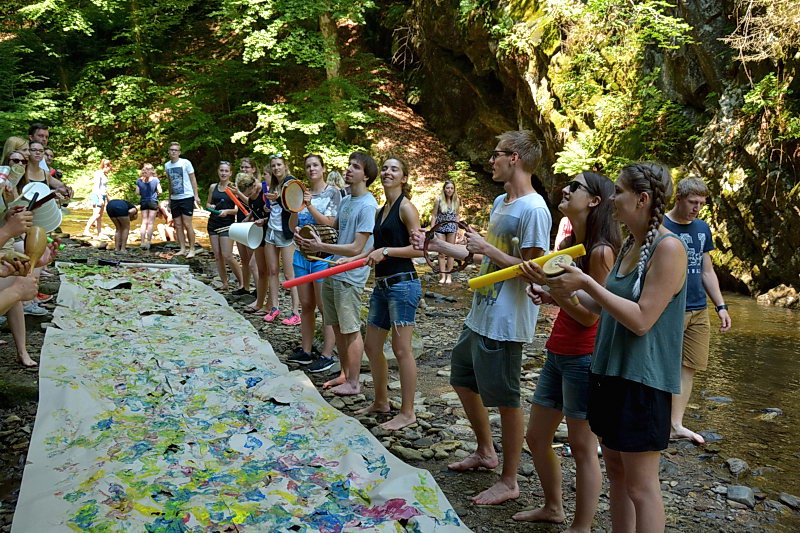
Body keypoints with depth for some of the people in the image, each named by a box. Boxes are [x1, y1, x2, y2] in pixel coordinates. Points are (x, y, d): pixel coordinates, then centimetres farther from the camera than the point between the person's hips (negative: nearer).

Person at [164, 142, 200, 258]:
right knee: (178, 225, 6)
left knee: (187, 224, -7)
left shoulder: (185, 163, -6)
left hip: (187, 197, -6)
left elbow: (193, 179, -3)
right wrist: (169, 199, 18)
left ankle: (192, 249, 0)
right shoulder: (167, 165, 10)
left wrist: (196, 195, -9)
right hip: (174, 198, 6)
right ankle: (183, 249, 12)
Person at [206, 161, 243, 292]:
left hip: (227, 224, -5)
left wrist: (227, 211, -22)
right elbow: (208, 203, 20)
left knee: (227, 256, -10)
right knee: (217, 256, 6)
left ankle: (241, 282, 6)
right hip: (213, 223, 5)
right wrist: (210, 206, -2)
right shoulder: (213, 187, 9)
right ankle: (224, 283, 16)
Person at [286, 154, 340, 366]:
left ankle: (327, 355, 2)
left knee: (325, 307, -3)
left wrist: (310, 206, -21)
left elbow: (330, 223, -12)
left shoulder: (332, 192, -3)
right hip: (302, 253, 6)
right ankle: (306, 351, 19)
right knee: (306, 305, 11)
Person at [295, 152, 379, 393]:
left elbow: (356, 248, -20)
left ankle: (353, 383, 12)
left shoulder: (368, 206, -16)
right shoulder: (345, 201, 11)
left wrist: (321, 247, -20)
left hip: (350, 276, -9)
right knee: (337, 327, 16)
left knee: (351, 329, 0)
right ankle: (345, 374, 29)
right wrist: (309, 237, 4)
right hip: (333, 271, 9)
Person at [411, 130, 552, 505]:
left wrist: (486, 248, -19)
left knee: (506, 399, 2)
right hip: (480, 314, 10)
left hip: (506, 322, -10)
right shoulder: (500, 202, 11)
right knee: (463, 379, 22)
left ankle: (509, 481, 19)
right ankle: (485, 452, 41)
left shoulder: (533, 210, -19)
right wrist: (439, 246, 14)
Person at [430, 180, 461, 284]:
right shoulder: (439, 200, -4)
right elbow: (434, 215, 0)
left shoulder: (456, 201, 2)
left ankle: (449, 275, 9)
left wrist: (457, 228, 6)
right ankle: (442, 275, 4)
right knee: (441, 253, 0)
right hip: (440, 228, -1)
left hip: (452, 228, 1)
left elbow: (457, 215, 10)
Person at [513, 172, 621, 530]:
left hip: (583, 359, -9)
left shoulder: (601, 251, -16)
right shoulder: (567, 243, 10)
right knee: (536, 438, 18)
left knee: (583, 448, 3)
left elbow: (590, 315, -16)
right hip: (557, 354, 9)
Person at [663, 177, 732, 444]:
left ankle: (676, 425, 16)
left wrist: (720, 306, 14)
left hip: (699, 311, 7)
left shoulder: (703, 228, 14)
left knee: (689, 368, 8)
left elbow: (707, 271, 19)